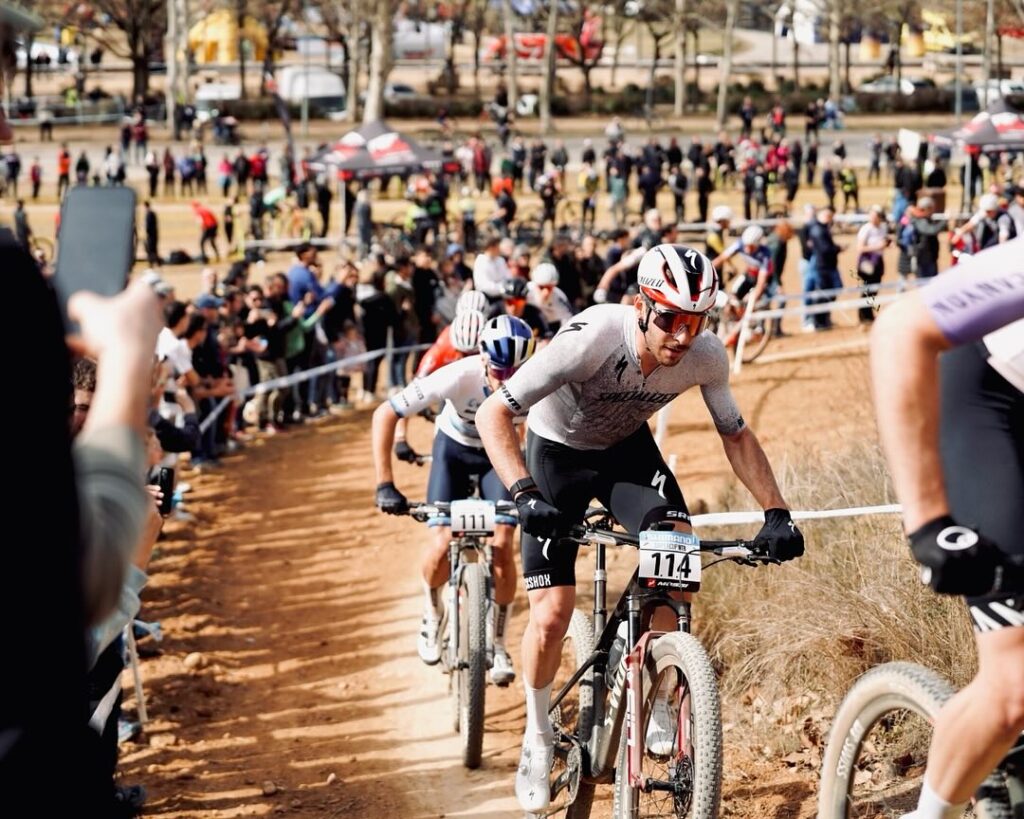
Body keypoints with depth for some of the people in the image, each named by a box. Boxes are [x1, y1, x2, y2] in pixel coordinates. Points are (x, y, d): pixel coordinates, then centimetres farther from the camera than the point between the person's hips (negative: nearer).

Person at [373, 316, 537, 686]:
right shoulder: (459, 376, -36)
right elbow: (385, 415, -31)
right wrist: (385, 484, -36)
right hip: (454, 449, -1)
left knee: (502, 545, -14)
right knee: (445, 545, -13)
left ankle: (496, 643, 5)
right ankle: (432, 615, 19)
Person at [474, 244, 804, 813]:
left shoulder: (706, 357, -24)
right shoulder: (592, 338, -37)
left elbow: (736, 435, -5)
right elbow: (493, 414, -35)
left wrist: (775, 512, -15)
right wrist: (525, 494, -48)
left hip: (627, 449, 3)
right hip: (557, 451, -3)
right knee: (552, 612, -10)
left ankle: (656, 703, -3)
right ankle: (538, 738, 15)